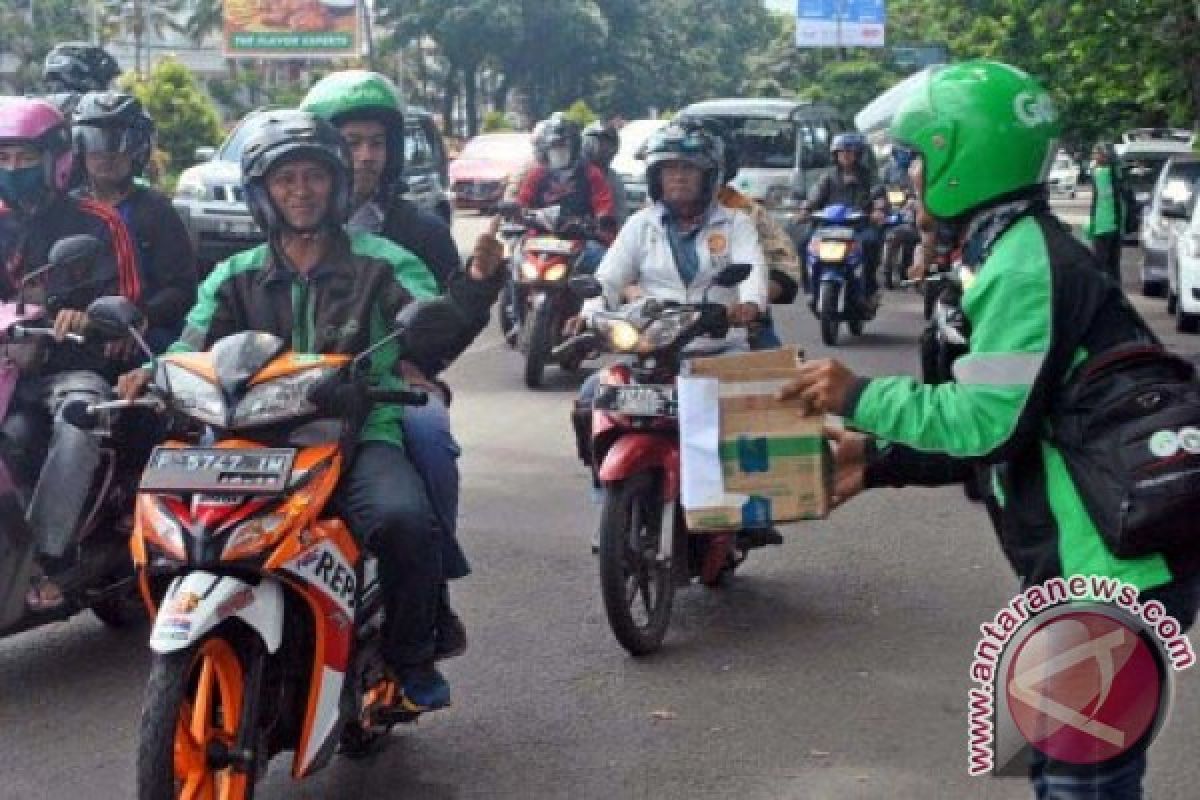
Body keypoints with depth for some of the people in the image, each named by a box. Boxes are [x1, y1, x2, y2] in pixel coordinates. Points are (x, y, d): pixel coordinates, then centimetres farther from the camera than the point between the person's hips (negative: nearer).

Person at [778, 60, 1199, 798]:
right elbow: (1006, 425, 17)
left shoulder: (1024, 263, -18)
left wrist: (858, 398, -12)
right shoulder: (1024, 251, 15)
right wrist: (878, 460, 12)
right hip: (1094, 567, 11)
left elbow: (989, 419, -24)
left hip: (1111, 577, -11)